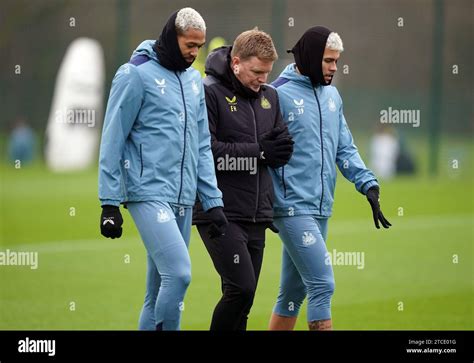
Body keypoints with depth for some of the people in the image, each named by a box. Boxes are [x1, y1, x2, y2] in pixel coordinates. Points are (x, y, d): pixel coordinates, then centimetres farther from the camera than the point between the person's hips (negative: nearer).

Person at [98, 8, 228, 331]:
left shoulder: (194, 80, 15)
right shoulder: (136, 75, -6)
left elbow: (202, 146, 18)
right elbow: (113, 143, -6)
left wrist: (213, 200, 10)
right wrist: (110, 203, -9)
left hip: (183, 199, 7)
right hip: (148, 193, -7)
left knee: (160, 289, 7)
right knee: (179, 272, -20)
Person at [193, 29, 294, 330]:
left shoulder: (269, 96, 14)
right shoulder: (209, 93, -8)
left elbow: (283, 153, 13)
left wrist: (277, 151, -10)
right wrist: (258, 151, -12)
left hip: (256, 215, 7)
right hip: (220, 214, -7)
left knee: (242, 299, 7)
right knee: (242, 288, -17)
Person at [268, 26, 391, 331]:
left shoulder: (331, 95, 13)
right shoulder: (279, 94, -9)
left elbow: (344, 148, 14)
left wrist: (368, 184, -2)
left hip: (321, 209, 8)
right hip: (293, 207, -8)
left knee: (293, 292, 13)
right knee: (323, 285, -14)